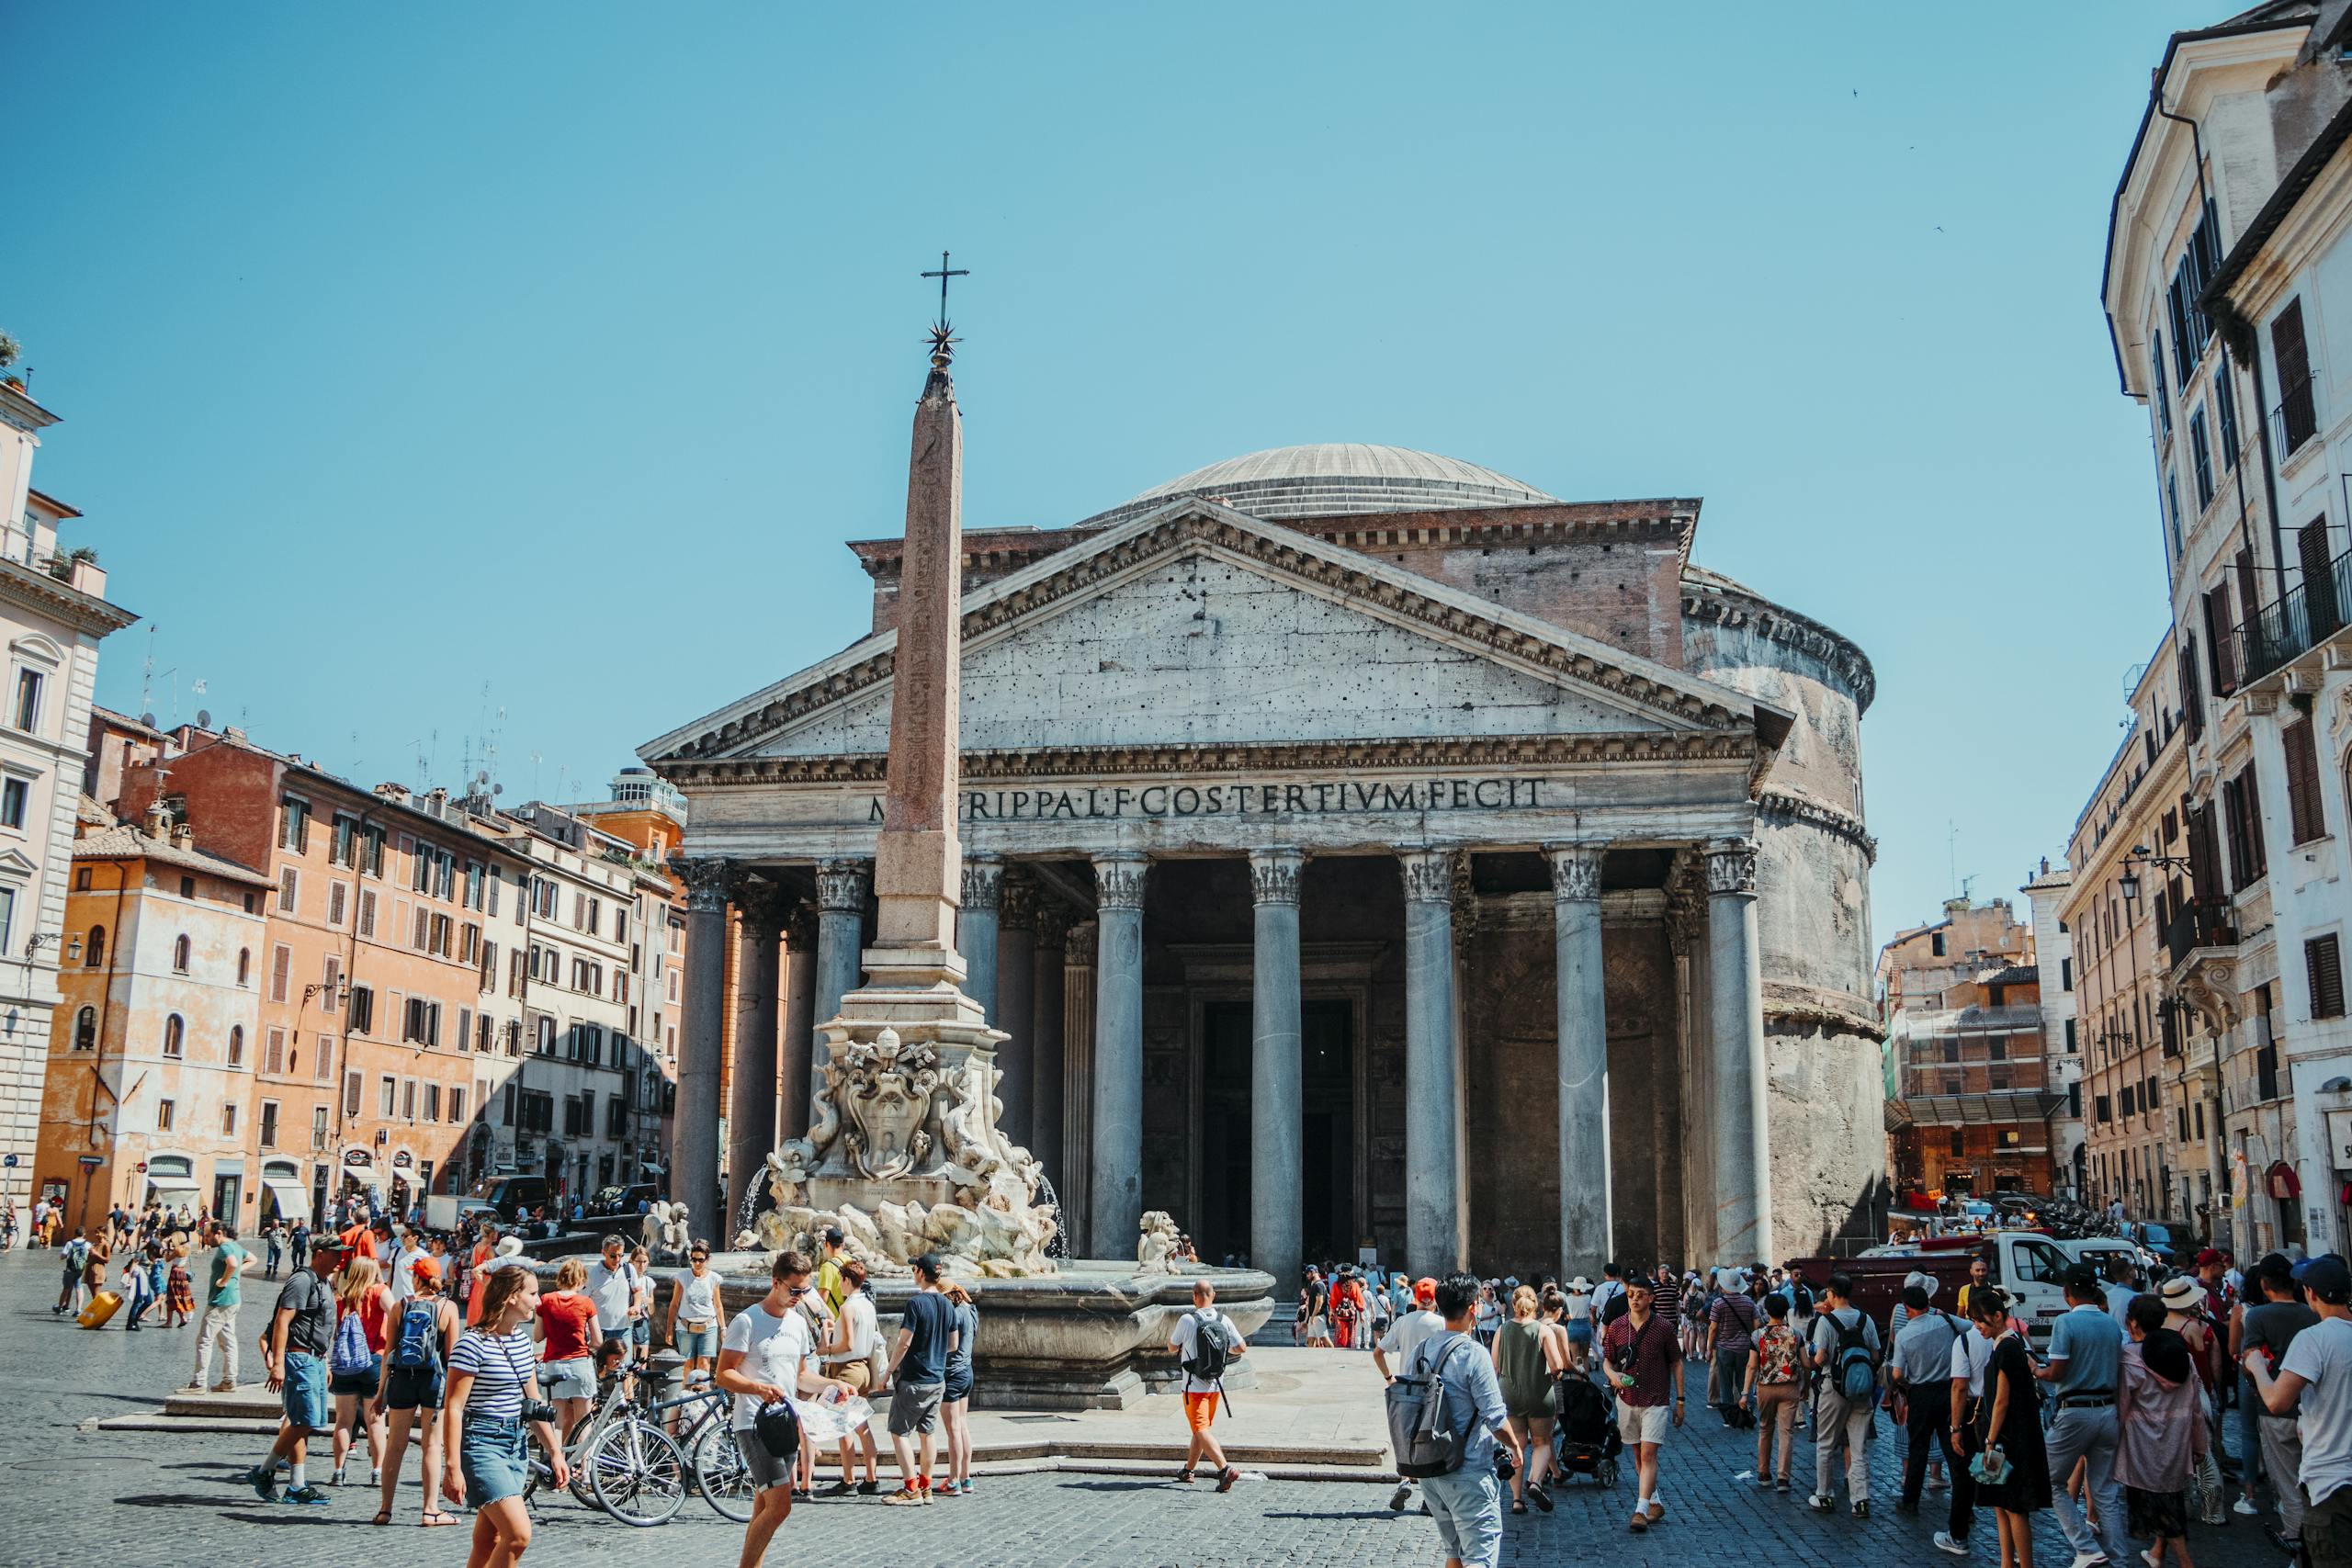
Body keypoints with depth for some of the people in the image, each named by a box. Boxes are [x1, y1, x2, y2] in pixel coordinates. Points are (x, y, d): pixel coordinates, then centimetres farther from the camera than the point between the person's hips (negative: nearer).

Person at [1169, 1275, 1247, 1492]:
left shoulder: (1187, 1320, -15)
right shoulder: (1224, 1320, -4)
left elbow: (1172, 1347, 0)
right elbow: (1242, 1348, -3)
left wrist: (1172, 1338, 22)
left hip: (1194, 1386, -6)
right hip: (1215, 1385, 6)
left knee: (1201, 1430, -8)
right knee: (1200, 1428, 20)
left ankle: (1225, 1469, -25)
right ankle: (1188, 1470, 33)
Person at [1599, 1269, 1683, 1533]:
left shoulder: (1664, 1327, -7)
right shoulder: (1616, 1327, 0)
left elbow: (1676, 1363, 3)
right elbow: (1607, 1360, 9)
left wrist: (1680, 1400, 3)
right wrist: (1613, 1375, -14)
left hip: (1656, 1402, -4)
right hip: (1627, 1400, 4)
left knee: (1648, 1454, -12)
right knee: (1638, 1455, 13)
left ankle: (1641, 1511, -14)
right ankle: (1655, 1504, 28)